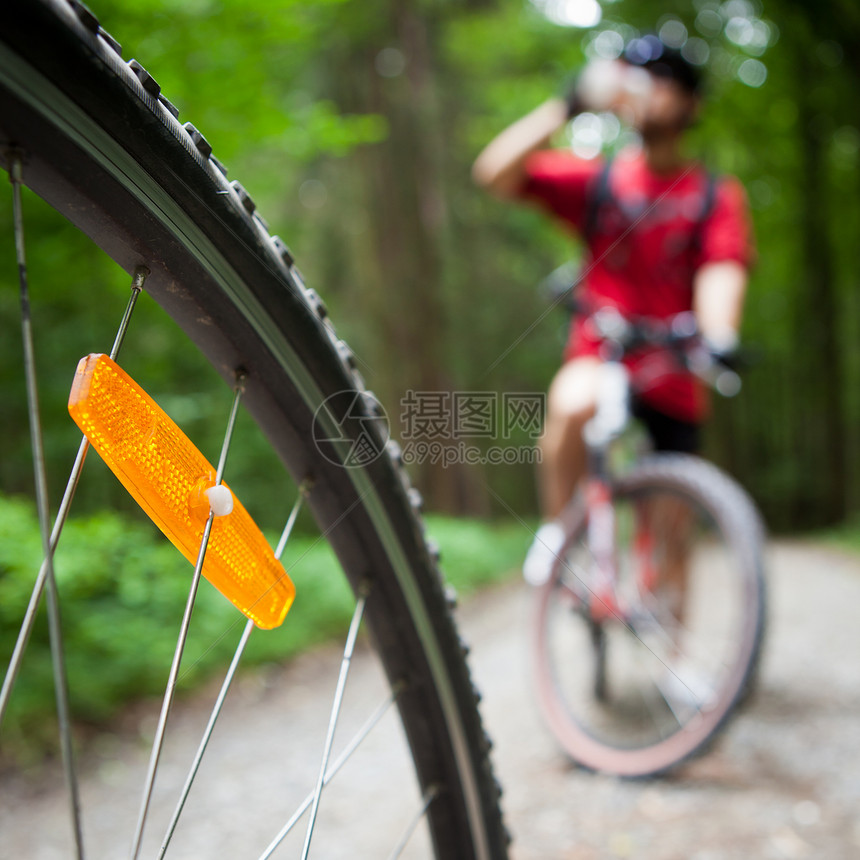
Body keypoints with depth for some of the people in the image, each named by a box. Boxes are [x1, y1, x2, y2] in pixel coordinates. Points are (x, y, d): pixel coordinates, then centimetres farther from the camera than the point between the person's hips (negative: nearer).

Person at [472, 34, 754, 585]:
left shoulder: (717, 195, 4)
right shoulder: (596, 180, 4)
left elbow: (722, 271, -12)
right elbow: (495, 173, -7)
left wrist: (719, 335, -32)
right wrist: (567, 107, -13)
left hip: (671, 378, 1)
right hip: (598, 357, -1)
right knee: (574, 403, -36)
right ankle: (558, 532, -12)